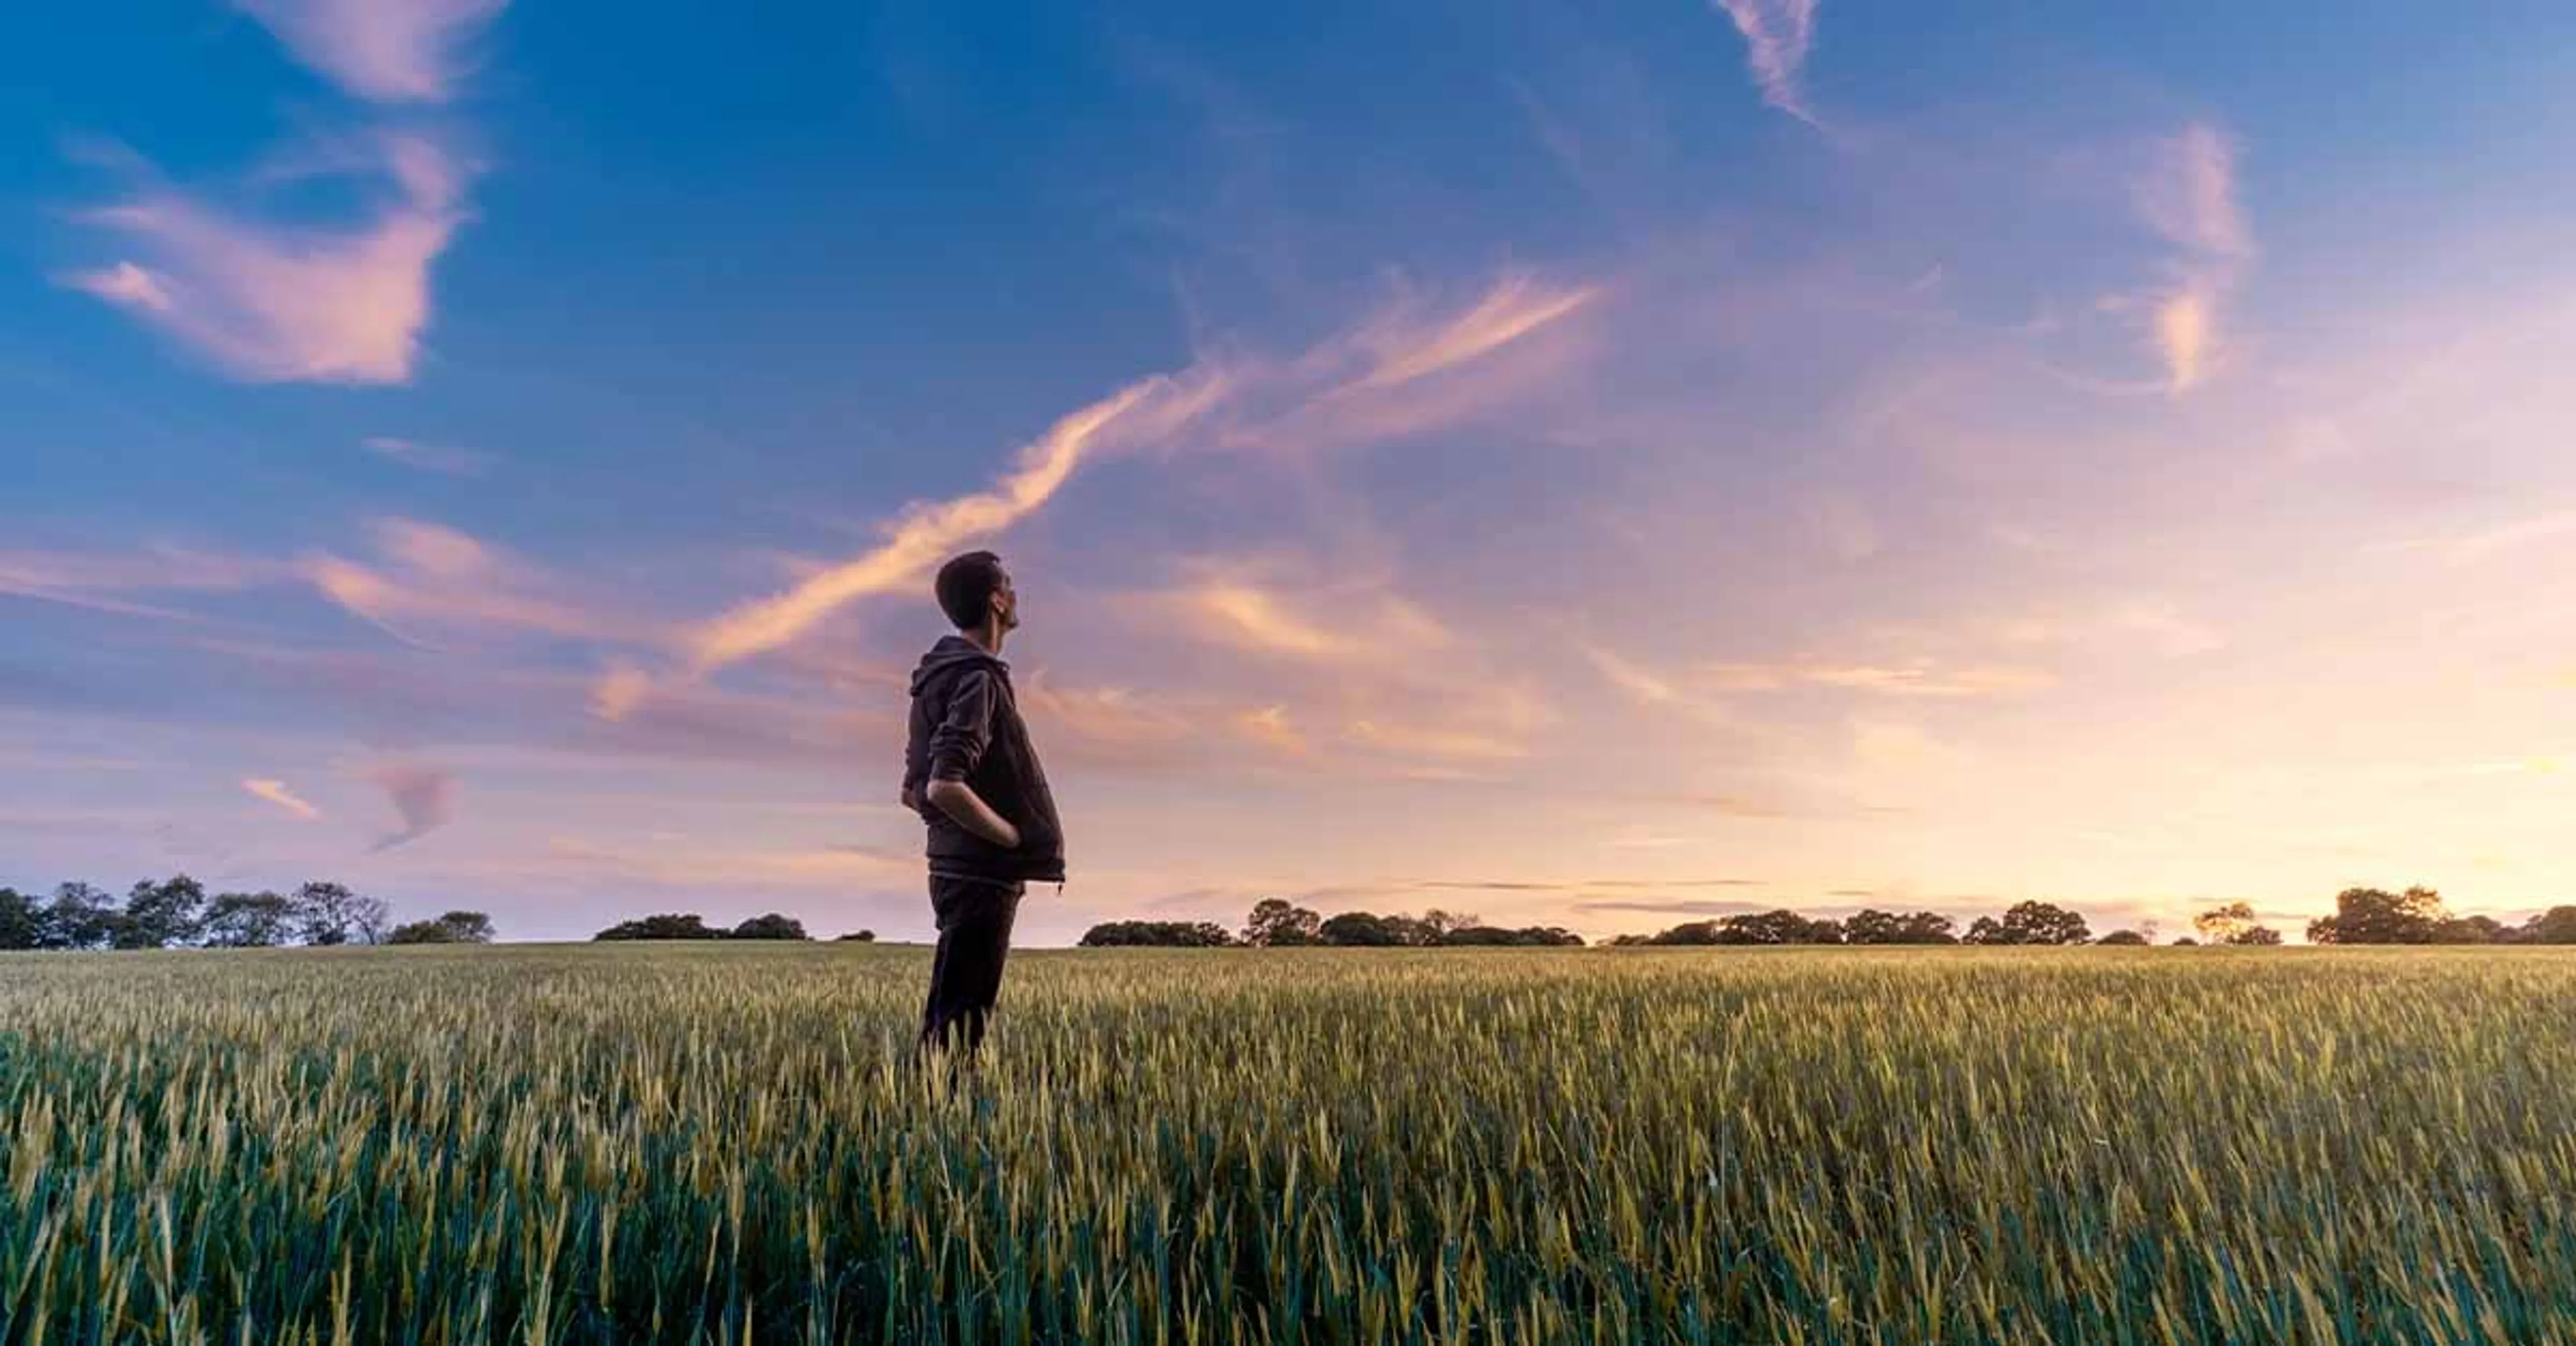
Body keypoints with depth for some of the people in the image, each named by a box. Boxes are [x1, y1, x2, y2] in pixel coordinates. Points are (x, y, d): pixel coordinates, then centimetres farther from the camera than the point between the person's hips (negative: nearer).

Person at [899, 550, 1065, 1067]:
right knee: (956, 1024, -4)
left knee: (947, 1019, 17)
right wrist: (1018, 838, -16)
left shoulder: (942, 675, 14)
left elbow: (914, 791, 18)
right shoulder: (976, 679, -16)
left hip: (960, 870, 10)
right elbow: (945, 787, -27)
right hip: (983, 876, -10)